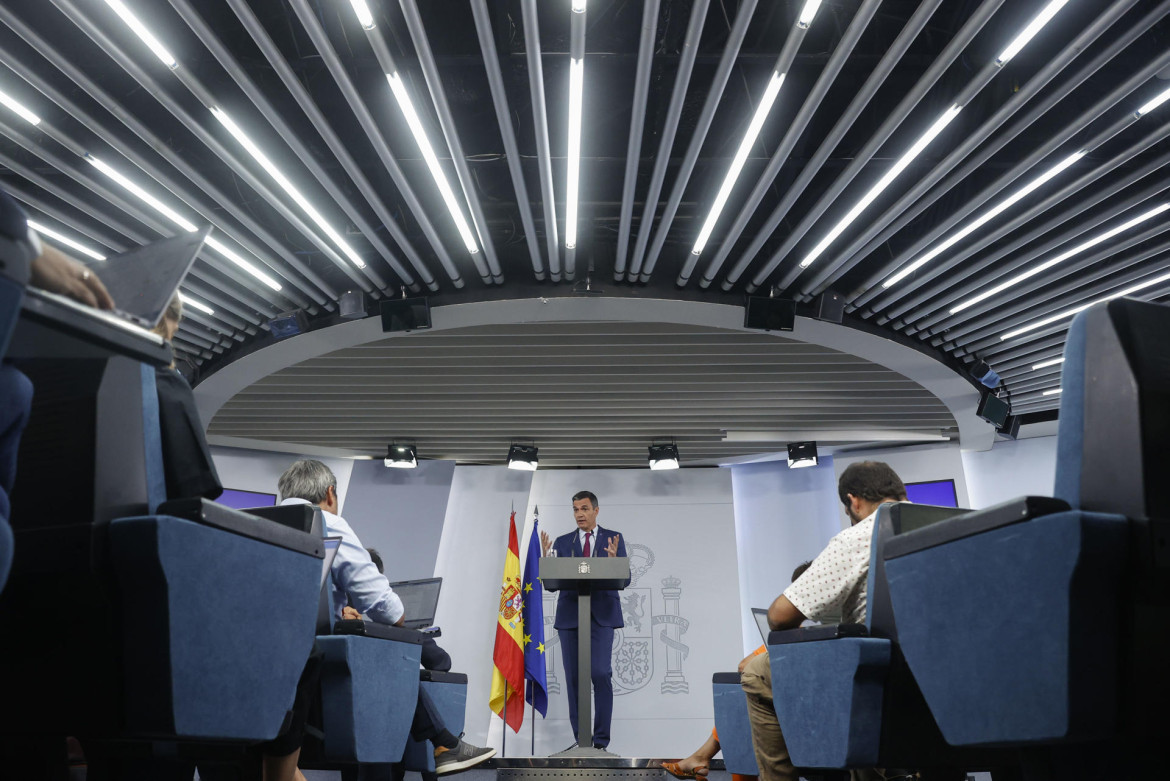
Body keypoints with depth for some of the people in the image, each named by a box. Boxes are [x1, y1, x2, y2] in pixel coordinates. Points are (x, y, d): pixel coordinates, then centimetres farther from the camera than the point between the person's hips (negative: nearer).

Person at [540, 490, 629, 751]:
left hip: (601, 616, -2)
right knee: (574, 678, 5)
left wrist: (613, 559, -21)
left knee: (600, 673, -11)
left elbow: (624, 581, -1)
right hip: (570, 617, 2)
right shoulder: (562, 542, 8)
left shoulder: (614, 539, 4)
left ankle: (601, 739, 3)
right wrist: (545, 558, -14)